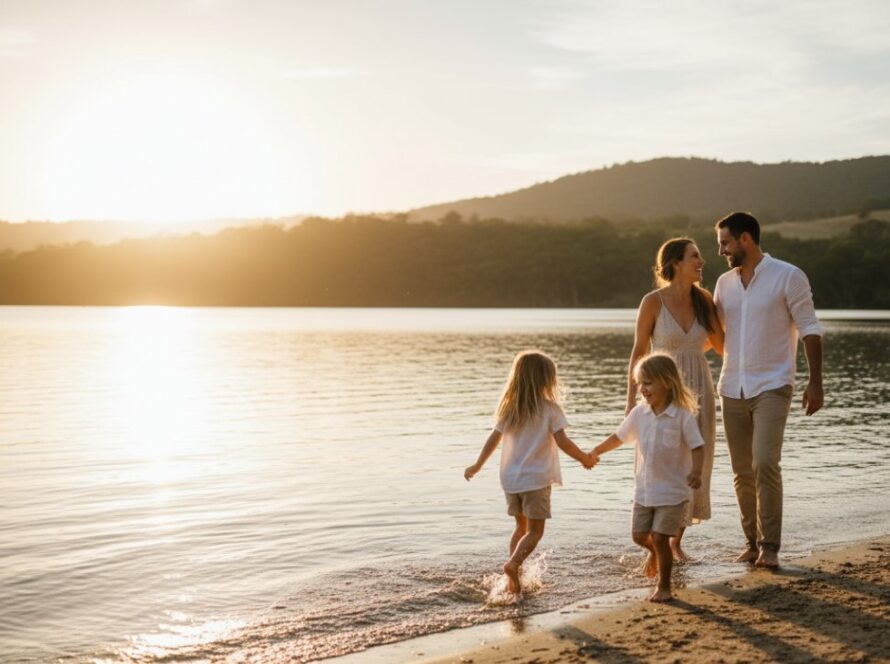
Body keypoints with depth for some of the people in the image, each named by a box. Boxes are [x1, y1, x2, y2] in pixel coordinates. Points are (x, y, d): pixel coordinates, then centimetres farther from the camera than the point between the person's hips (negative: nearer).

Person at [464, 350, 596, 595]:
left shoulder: (510, 407, 6)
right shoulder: (549, 409, -8)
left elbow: (493, 439, 10)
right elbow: (562, 442, -13)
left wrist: (477, 465, 21)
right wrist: (584, 458, 1)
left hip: (510, 477, 5)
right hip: (536, 478, -5)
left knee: (521, 526, 17)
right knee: (535, 530, 0)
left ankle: (515, 577, 11)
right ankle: (513, 564, -23)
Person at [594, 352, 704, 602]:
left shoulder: (683, 415, -15)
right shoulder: (639, 413, 0)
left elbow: (697, 446, -15)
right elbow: (620, 436, 13)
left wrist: (696, 471, -31)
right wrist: (596, 451, 15)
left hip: (672, 490, -5)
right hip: (644, 488, 5)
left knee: (659, 538, -5)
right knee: (639, 535, 10)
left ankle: (664, 587, 14)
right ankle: (655, 552, 45)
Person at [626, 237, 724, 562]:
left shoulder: (703, 299, 2)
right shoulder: (653, 301, -10)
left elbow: (722, 345, 9)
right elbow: (638, 352, -4)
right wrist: (631, 400, -6)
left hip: (698, 390, 4)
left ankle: (676, 541, 20)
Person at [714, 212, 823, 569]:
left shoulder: (788, 276, -4)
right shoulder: (725, 282, 11)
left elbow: (809, 330, -4)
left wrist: (815, 382, -9)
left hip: (771, 387, -5)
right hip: (733, 389, 6)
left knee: (765, 464, -17)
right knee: (742, 471, 6)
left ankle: (770, 546, -8)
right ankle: (753, 541, 17)